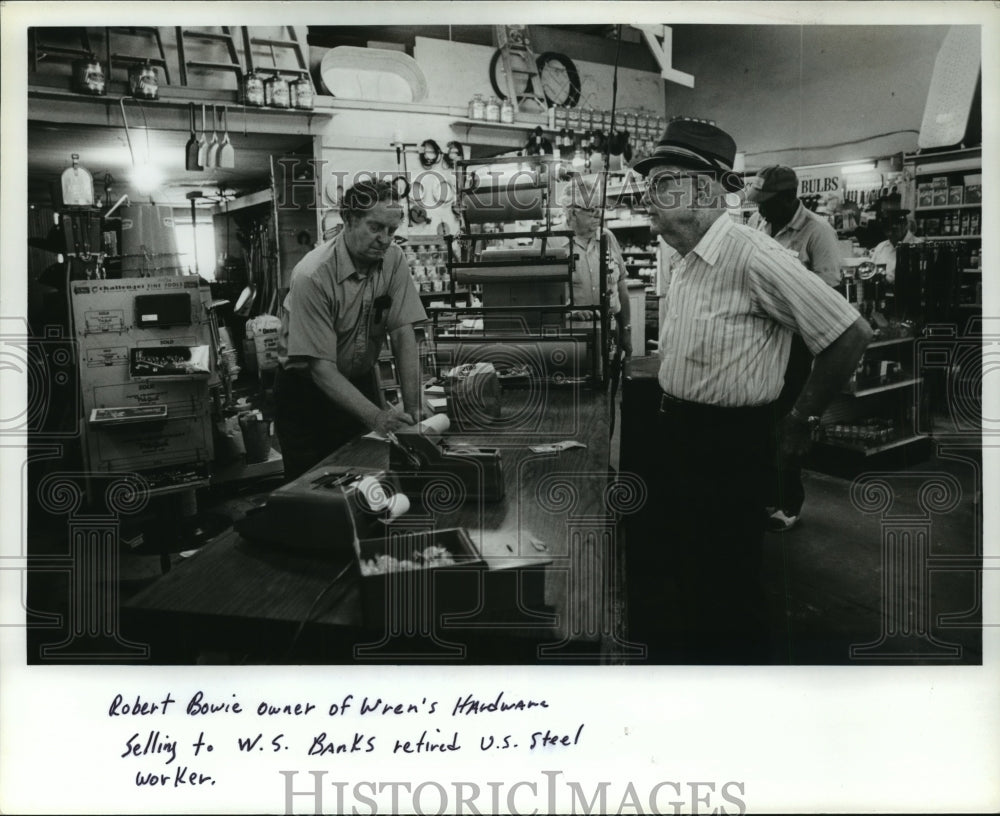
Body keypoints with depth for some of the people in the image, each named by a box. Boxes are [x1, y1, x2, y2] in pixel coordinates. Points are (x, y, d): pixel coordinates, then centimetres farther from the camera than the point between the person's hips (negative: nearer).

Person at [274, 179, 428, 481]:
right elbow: (321, 368, -27)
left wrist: (413, 408, -22)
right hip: (305, 390, -4)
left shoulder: (393, 260, -11)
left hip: (360, 383, 4)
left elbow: (403, 335, -13)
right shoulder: (313, 276, -25)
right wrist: (375, 416, -36)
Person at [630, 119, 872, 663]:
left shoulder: (753, 257, -23)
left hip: (730, 444, -9)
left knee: (727, 585, 4)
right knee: (673, 564, 23)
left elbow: (850, 334, -21)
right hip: (675, 433, 9)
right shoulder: (680, 259, 5)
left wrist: (800, 420, -10)